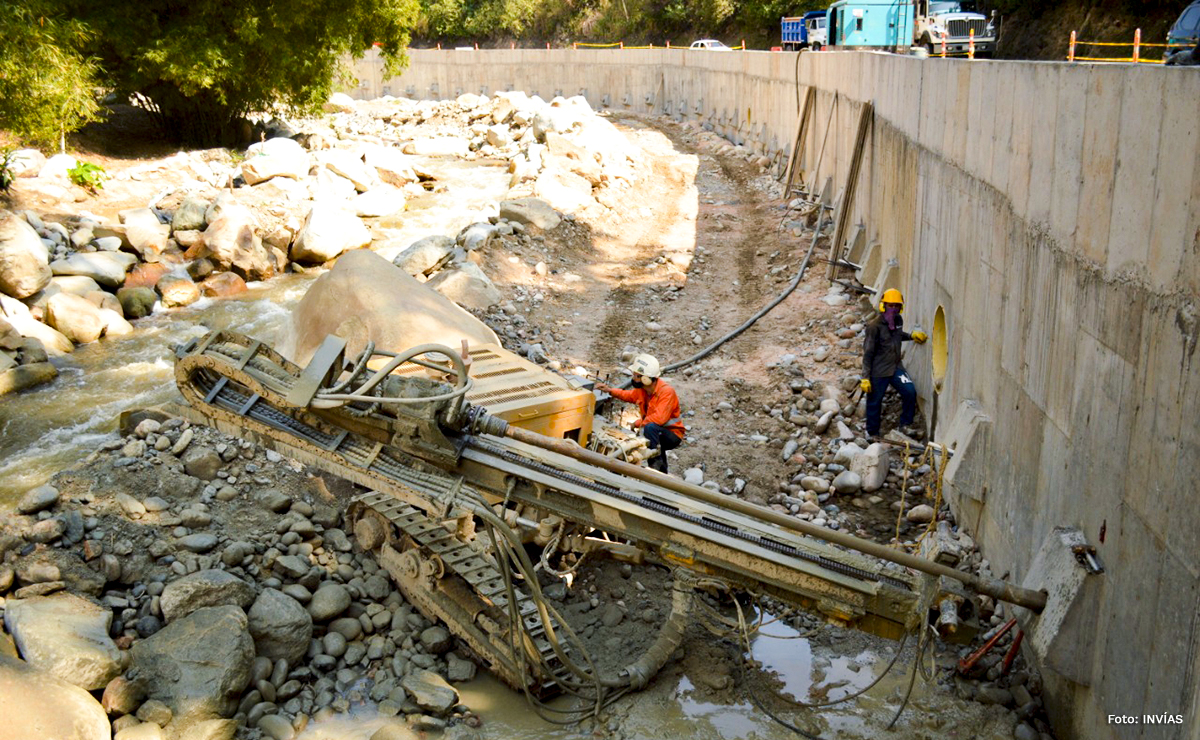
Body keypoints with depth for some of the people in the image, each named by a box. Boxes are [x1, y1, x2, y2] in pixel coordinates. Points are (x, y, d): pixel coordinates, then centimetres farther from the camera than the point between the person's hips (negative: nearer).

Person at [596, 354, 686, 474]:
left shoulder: (667, 392, -25)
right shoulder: (642, 389, -1)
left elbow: (659, 418, -35)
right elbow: (630, 396, 22)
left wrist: (638, 423, -21)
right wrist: (610, 390, 9)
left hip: (672, 436, -9)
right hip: (657, 433, 9)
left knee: (650, 427, -32)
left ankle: (657, 463, -21)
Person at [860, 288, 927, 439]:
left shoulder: (898, 320, 3)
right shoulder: (875, 326, -17)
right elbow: (868, 353, -15)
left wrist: (912, 336, 10)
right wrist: (865, 377, -15)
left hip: (895, 367, 6)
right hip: (878, 371, -6)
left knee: (910, 392, -9)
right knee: (874, 402, 5)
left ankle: (905, 425, 8)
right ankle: (872, 433, 23)